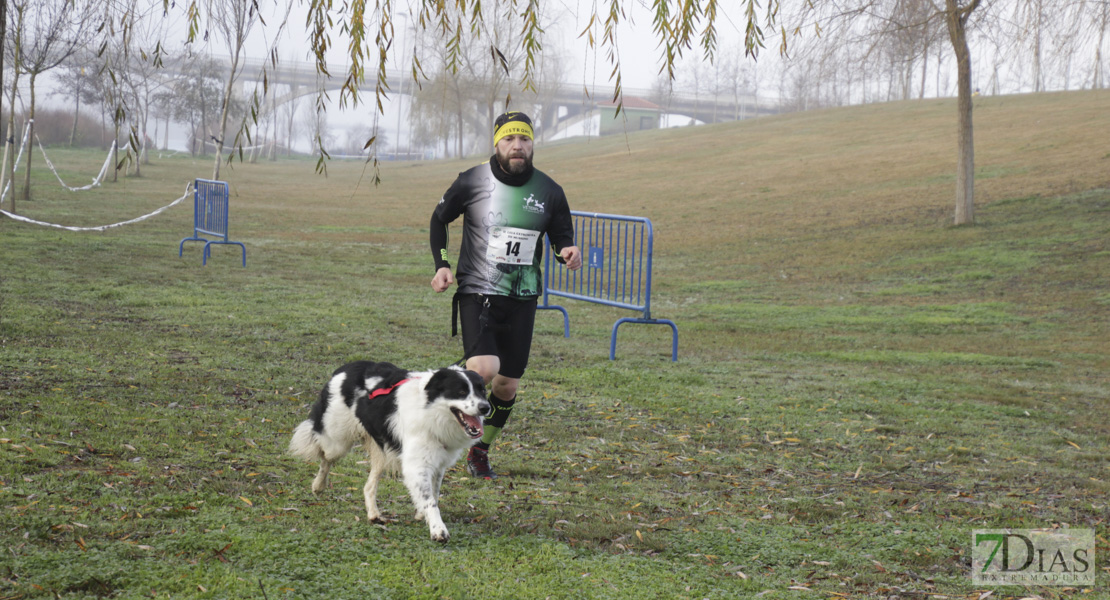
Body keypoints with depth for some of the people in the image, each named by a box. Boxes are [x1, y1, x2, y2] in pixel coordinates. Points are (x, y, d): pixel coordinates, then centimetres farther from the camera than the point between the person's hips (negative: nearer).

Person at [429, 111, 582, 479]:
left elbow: (562, 237, 13)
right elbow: (439, 218, 11)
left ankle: (480, 452, 26)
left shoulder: (549, 191, 1)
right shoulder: (472, 182, -5)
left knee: (507, 385, 6)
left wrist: (567, 252, -11)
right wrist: (441, 264, -2)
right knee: (484, 369, -25)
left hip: (522, 298, 3)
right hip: (477, 292, -3)